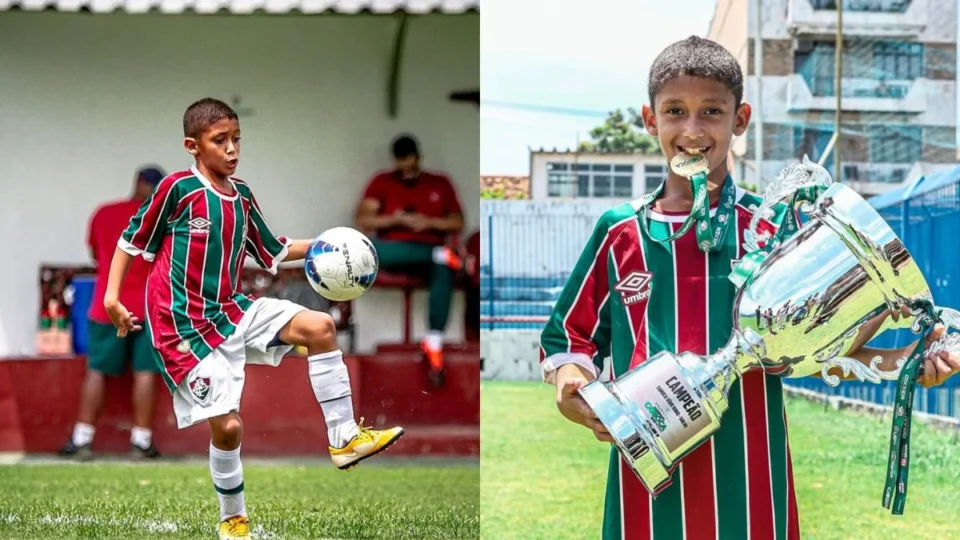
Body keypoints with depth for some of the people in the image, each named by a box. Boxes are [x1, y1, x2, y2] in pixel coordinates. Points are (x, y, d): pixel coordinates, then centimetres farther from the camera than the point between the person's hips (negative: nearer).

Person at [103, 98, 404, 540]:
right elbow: (133, 239, -3)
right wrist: (111, 296, -8)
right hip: (185, 325, -6)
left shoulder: (241, 195, 8)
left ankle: (344, 439, -6)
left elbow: (271, 252, 19)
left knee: (319, 326, -11)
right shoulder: (178, 188, -11)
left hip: (231, 309, 6)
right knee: (227, 426, -10)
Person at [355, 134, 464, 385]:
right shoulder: (382, 182, 13)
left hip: (429, 252, 0)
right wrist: (396, 219, -10)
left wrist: (429, 222, -5)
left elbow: (458, 223, 13)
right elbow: (363, 221, 4)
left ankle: (434, 343, -43)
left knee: (444, 267, -38)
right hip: (395, 251, 0)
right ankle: (444, 254, -40)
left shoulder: (440, 183, 17)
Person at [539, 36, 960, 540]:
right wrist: (570, 389, -8)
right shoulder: (620, 233, 5)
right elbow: (568, 336, 14)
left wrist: (897, 363, -11)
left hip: (747, 477, -1)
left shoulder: (773, 227, 3)